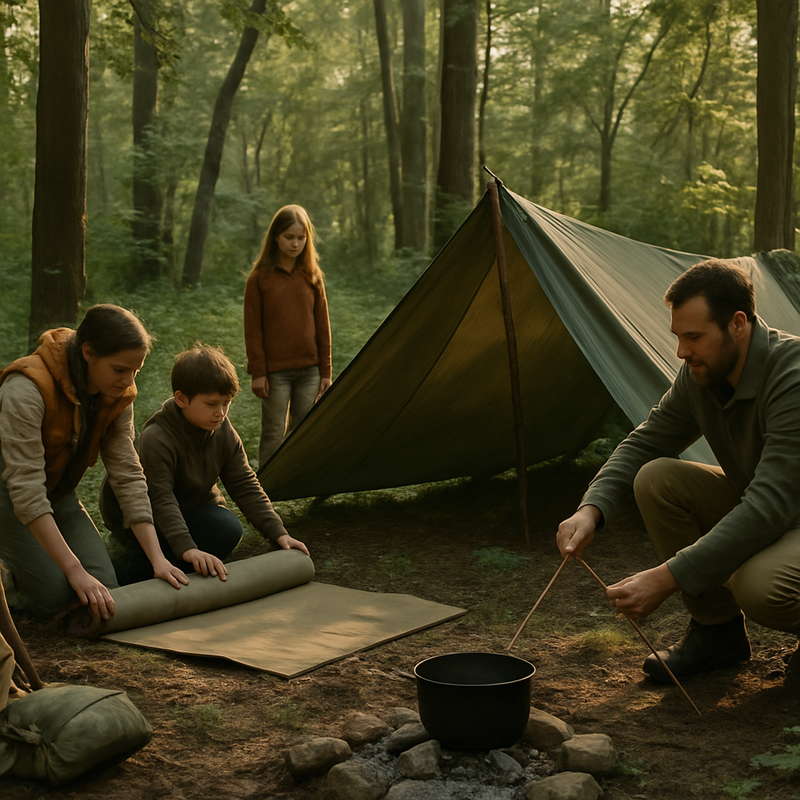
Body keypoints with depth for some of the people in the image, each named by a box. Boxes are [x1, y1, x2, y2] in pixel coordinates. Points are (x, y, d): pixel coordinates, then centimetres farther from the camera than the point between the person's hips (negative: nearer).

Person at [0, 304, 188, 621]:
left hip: (58, 493, 7)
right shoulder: (27, 389, -32)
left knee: (103, 589, -7)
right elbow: (25, 489, -34)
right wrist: (75, 571, -37)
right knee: (53, 595, -21)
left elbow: (128, 475, -10)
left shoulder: (117, 396, -10)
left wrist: (157, 559, -19)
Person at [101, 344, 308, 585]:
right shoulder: (156, 439, -31)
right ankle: (124, 571, 0)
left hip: (191, 505, 6)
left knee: (229, 529, -24)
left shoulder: (224, 433, -10)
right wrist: (187, 549, -51)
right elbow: (161, 500, -38)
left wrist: (278, 533, -16)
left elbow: (245, 486, -7)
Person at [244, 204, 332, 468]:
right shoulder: (259, 278, -2)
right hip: (275, 371, -3)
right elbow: (253, 328, -3)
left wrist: (325, 371, 5)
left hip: (309, 370, 3)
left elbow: (323, 325, 8)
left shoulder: (312, 276, 7)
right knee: (274, 434, -1)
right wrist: (257, 372, -7)